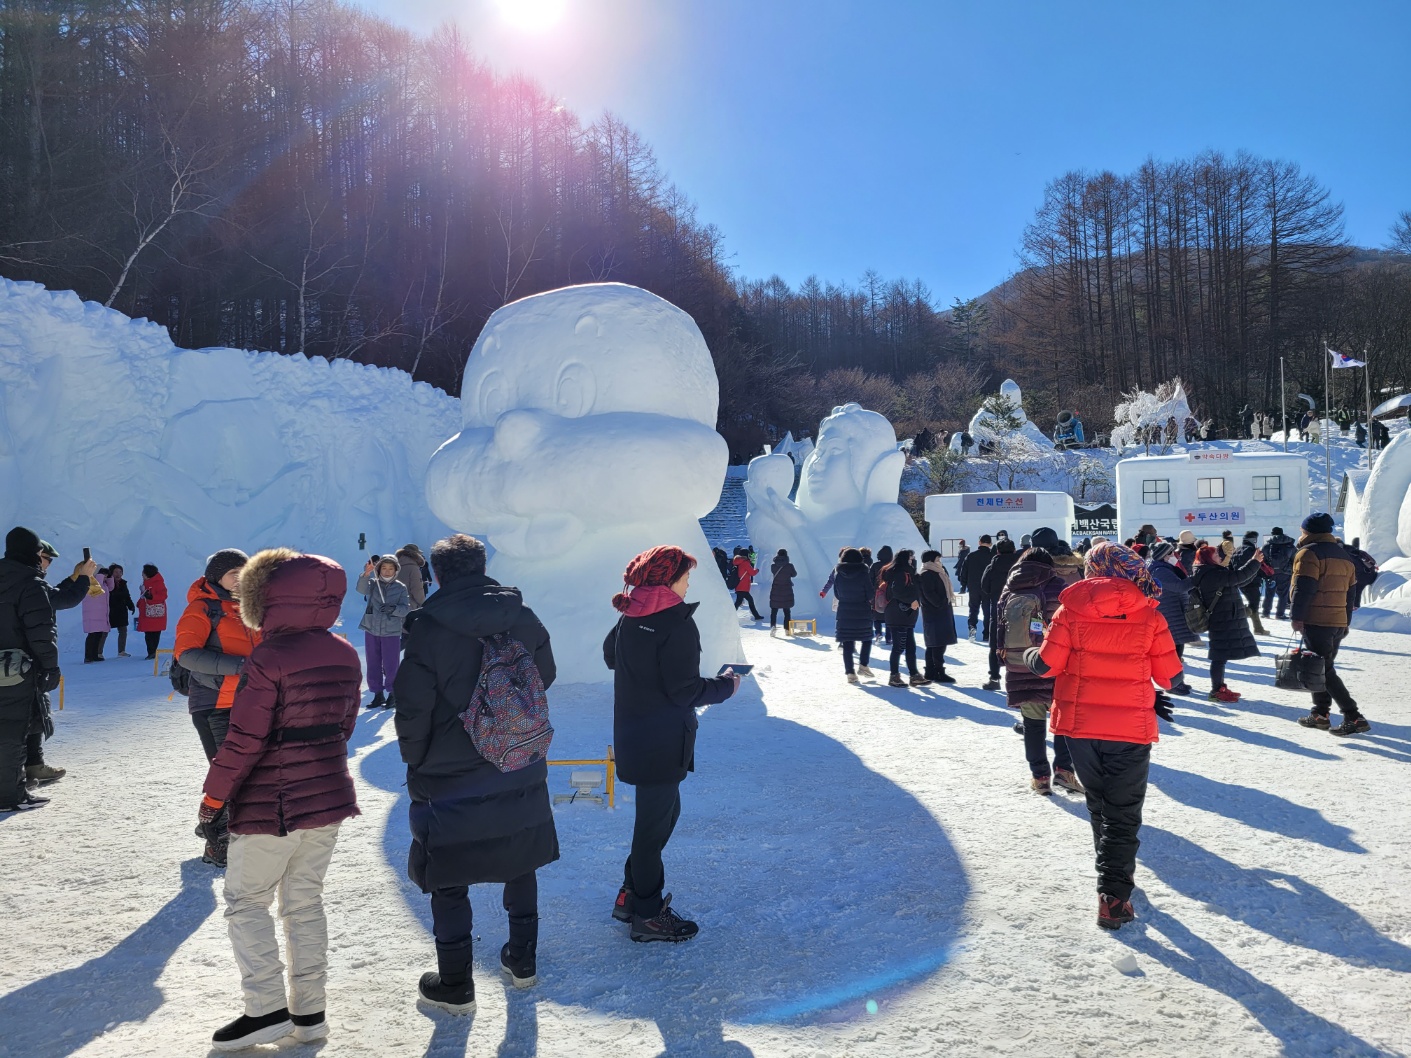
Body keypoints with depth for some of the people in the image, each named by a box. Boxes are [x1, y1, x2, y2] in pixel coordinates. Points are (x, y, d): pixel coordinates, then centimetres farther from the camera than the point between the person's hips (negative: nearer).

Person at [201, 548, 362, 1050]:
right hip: (330, 799, 7)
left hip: (271, 807, -7)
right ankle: (309, 1011, 20)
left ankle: (267, 1008, 7)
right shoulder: (344, 654, 1)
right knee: (305, 901, 16)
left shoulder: (268, 659, -20)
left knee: (246, 901, 10)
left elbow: (244, 740, -18)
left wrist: (213, 800, -7)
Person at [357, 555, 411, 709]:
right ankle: (378, 694, 23)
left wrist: (393, 609, -26)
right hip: (371, 630, 2)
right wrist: (366, 574, -37)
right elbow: (361, 589, -19)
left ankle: (393, 695, 15)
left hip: (391, 632, -2)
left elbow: (406, 609, -6)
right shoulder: (373, 583, 2)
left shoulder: (401, 588, 0)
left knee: (391, 666, -1)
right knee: (373, 665, 10)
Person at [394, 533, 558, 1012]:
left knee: (449, 881, 10)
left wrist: (416, 762, 3)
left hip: (449, 778, -4)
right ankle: (522, 960, 32)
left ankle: (455, 985, 18)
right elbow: (545, 676, 10)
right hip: (522, 772, 4)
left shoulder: (429, 629, -16)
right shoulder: (523, 618, -4)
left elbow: (412, 710, -13)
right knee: (520, 865, 20)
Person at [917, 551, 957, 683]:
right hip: (935, 614, -11)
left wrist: (947, 605, 14)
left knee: (933, 644, 13)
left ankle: (930, 672, 18)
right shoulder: (926, 575, -13)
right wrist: (941, 604, -19)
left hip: (942, 612, 11)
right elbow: (929, 594, -21)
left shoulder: (938, 573, 19)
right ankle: (939, 673, -8)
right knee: (939, 644, -10)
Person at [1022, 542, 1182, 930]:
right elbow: (1171, 676, -2)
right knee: (1123, 813, 6)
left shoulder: (1071, 610, -6)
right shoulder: (1148, 616, -6)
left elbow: (1047, 665, -6)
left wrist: (1029, 654, 15)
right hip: (1130, 728, -2)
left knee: (1098, 804, 22)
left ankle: (1115, 870, 37)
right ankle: (1113, 896, -2)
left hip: (1079, 724, 2)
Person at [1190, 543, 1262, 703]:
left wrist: (1255, 564, 10)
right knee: (1221, 656, -6)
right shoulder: (1210, 575, -18)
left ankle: (1220, 687, 25)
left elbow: (1240, 581, 20)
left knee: (1221, 656, 16)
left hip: (1227, 621, 10)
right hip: (1222, 622, -10)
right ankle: (1216, 692, -1)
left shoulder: (1216, 573, 16)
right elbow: (1237, 577, -24)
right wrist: (1255, 562, -14)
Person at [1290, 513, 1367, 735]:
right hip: (1339, 623, 9)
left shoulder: (1309, 553, -9)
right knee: (1324, 666, 19)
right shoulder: (1345, 556, 17)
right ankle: (1320, 713, 21)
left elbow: (1304, 589, -19)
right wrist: (1346, 623, 24)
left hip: (1315, 622, -9)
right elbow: (1350, 593, 20)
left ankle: (1353, 718, -13)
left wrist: (1297, 616, -16)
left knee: (1324, 671, -7)